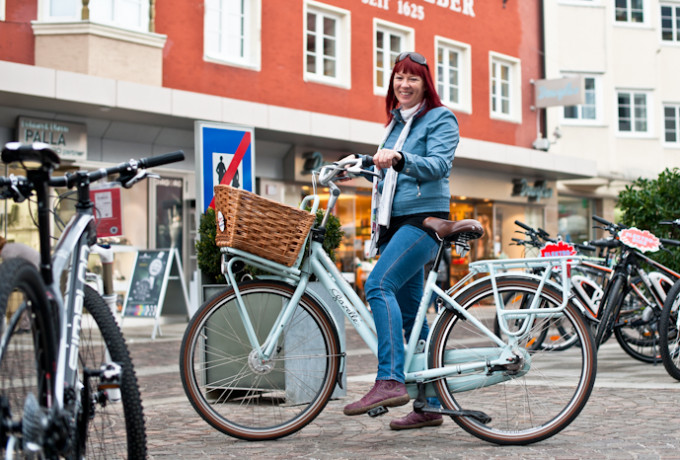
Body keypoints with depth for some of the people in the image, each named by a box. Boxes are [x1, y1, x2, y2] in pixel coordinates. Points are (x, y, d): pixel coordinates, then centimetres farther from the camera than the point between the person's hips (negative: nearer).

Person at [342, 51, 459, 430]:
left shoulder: (441, 118, 0)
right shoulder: (397, 122, 23)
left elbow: (438, 165, -16)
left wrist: (398, 159, -32)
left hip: (424, 219, -8)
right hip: (395, 222, 8)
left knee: (378, 285, -28)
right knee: (410, 313, 6)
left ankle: (390, 380, -34)